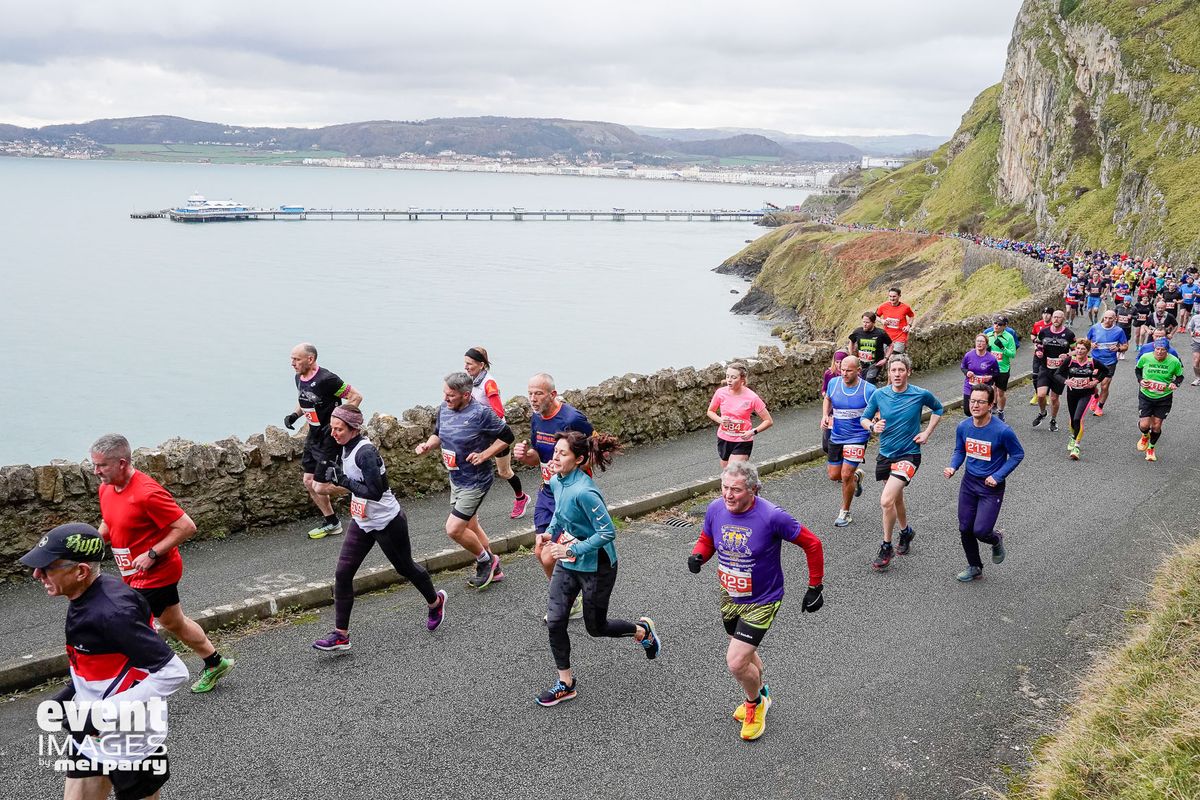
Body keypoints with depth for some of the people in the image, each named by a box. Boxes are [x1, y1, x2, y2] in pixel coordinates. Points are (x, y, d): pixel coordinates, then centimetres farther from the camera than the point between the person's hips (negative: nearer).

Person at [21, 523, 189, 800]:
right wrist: (71, 693, 4)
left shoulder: (112, 612, -27)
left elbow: (173, 673, -28)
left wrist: (105, 712, -26)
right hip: (92, 735, 8)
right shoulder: (84, 598, -1)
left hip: (132, 745, -8)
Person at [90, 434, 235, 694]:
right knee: (174, 623, 22)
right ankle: (215, 663, 40)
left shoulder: (147, 493, -26)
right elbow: (108, 525, 18)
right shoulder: (106, 489, 0)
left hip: (154, 574, -9)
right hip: (137, 574, 9)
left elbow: (186, 527, -25)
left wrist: (152, 554, -25)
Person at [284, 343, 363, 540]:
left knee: (317, 484, -6)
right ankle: (331, 521, 24)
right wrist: (294, 415, 4)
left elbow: (356, 396, -19)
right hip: (314, 435, 9)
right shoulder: (299, 379, 4)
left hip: (328, 437, -9)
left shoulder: (326, 379, -22)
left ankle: (332, 523, 13)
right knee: (309, 481, 12)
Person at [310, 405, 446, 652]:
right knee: (342, 574, 0)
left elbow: (375, 492, -29)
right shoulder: (347, 448, 1)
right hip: (362, 522, 8)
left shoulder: (365, 452, -26)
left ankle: (435, 601, 40)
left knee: (405, 567, 13)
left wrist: (342, 480, -27)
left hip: (387, 522, -8)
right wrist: (330, 478, -2)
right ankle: (340, 634, 7)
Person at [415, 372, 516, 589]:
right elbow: (438, 433, 15)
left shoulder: (481, 413, -23)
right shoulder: (443, 409, -3)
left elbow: (507, 436, -13)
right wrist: (428, 445, -5)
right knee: (470, 526, 19)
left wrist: (484, 455, -21)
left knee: (454, 529, -11)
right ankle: (493, 569, 38)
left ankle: (486, 560, 15)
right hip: (456, 479, 8)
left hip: (475, 482, -8)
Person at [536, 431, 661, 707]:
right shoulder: (555, 482, -3)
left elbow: (607, 533, -27)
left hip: (596, 567, -7)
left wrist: (573, 549, -26)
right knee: (555, 622, 3)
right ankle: (565, 684, 20)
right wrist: (550, 531, 4)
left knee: (596, 627, 11)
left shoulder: (584, 492, -29)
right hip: (567, 564, 7)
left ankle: (642, 630, 40)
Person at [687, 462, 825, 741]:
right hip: (729, 597, 5)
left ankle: (754, 702, 21)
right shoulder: (715, 509, -13)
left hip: (762, 601, -5)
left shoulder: (772, 516, -28)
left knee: (736, 662, -12)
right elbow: (706, 540, 7)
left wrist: (815, 587, -8)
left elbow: (812, 544, -15)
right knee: (745, 654, 24)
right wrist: (697, 556, -17)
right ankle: (760, 694, 54)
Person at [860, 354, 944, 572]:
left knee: (886, 501, -18)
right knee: (896, 498, 21)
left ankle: (886, 548, -1)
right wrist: (873, 426, -17)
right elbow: (864, 418, 5)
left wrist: (926, 433, 1)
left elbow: (938, 409, 11)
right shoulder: (879, 395, -5)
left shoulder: (921, 395, -10)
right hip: (885, 455, 4)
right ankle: (905, 531, 50)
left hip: (909, 454, -4)